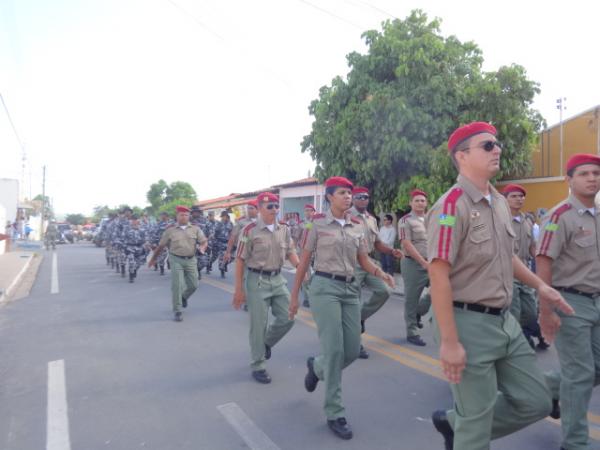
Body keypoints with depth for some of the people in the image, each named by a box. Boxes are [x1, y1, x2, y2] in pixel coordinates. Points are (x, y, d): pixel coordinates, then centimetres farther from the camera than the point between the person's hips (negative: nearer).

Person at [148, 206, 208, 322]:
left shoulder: (195, 229, 5)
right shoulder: (170, 230, 2)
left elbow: (204, 241, 3)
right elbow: (161, 246, 8)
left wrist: (202, 246, -21)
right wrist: (153, 259, 13)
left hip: (191, 260, 2)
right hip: (176, 260, -2)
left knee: (193, 285, 6)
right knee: (177, 285, -8)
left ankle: (184, 297, 40)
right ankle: (177, 311, 4)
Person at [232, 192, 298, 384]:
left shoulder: (284, 229, 5)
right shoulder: (250, 230, -10)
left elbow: (290, 251, 9)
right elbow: (240, 260, -8)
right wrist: (239, 289, -9)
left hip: (278, 279, 5)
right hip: (258, 280, -5)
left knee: (287, 318, 7)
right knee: (259, 325, 3)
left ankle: (266, 343, 35)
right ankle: (258, 366, 19)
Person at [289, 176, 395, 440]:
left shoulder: (357, 226, 9)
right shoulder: (317, 223, -4)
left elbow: (363, 261, 9)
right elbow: (304, 261, -1)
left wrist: (380, 273, -12)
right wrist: (294, 296, 0)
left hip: (351, 288, 5)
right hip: (325, 287, -5)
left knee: (353, 350, 7)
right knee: (334, 349, -6)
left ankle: (316, 367, 39)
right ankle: (334, 414, 10)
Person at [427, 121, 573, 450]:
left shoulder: (500, 203, 10)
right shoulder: (451, 206, -18)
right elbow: (439, 276, -22)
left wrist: (539, 285, 17)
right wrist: (449, 342, -22)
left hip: (505, 321, 9)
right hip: (469, 323, -8)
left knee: (536, 402, 17)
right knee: (476, 423, 5)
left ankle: (454, 422, 31)